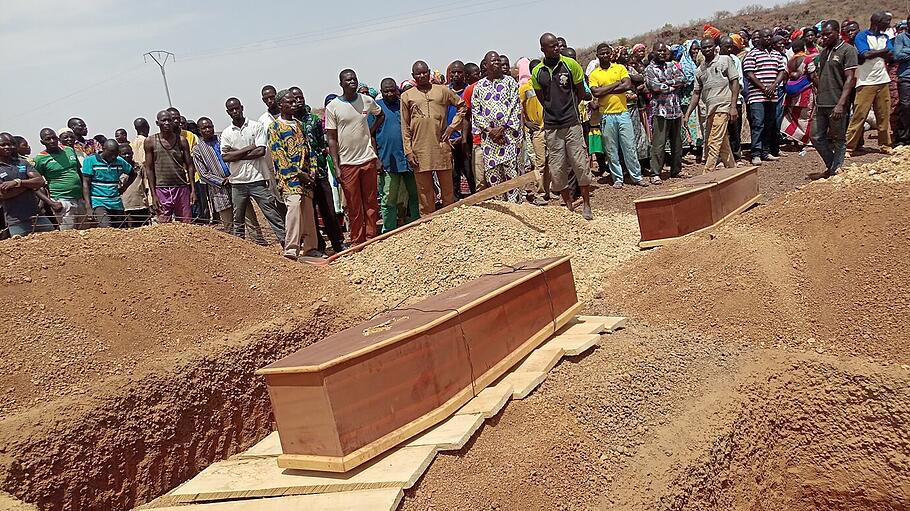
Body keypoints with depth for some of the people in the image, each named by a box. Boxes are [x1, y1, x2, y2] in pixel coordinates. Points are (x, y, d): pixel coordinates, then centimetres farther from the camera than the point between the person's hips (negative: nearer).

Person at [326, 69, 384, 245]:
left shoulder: (367, 100, 4)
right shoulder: (333, 107, -4)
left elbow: (381, 115, 25)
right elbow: (331, 139, -3)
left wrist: (371, 131, 8)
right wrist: (336, 166, -9)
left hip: (368, 159, 3)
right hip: (347, 163, -3)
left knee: (371, 202, 7)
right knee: (354, 206, 3)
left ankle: (371, 239, 17)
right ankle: (357, 242, 12)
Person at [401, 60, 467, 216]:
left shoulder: (443, 91, 8)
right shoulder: (407, 96, 7)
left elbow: (462, 106, 18)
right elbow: (405, 127, 5)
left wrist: (452, 126, 5)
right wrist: (408, 151, -2)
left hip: (442, 148, 1)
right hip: (420, 151, 0)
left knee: (448, 189, 6)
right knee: (424, 193, 5)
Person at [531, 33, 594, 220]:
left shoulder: (570, 64, -2)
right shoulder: (537, 72, 3)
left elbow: (581, 93, 6)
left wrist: (567, 108, 8)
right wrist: (554, 111, 8)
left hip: (572, 122, -2)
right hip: (551, 126, 2)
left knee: (580, 164, -1)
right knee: (556, 169, 3)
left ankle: (586, 204, 10)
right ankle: (569, 205, 17)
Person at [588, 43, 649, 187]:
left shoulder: (620, 68, 7)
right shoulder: (594, 74, 4)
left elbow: (628, 85, -9)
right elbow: (596, 93, -12)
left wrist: (605, 90, -10)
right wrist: (616, 84, -8)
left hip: (623, 113, 0)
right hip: (606, 116, 0)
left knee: (629, 147, 3)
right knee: (611, 149, 5)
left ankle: (637, 176, 12)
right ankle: (617, 178, 16)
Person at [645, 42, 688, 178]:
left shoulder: (671, 66, 16)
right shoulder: (649, 69, 1)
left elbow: (683, 79, 3)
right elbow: (655, 86, -14)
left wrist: (666, 82, -8)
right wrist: (674, 86, -3)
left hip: (675, 109, 5)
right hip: (660, 110, -5)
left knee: (677, 142, 11)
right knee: (658, 144, -8)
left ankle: (676, 170, 20)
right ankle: (655, 173, -3)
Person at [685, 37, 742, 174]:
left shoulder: (725, 60, 3)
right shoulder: (700, 69, 17)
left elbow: (735, 82, -1)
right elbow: (696, 93, 17)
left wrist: (733, 106, -9)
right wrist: (687, 114, 9)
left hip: (722, 106, -6)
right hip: (709, 109, 6)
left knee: (714, 143, -12)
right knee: (723, 144, 12)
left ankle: (707, 174, -13)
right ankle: (732, 169, 22)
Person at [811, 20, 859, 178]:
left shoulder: (848, 50, -6)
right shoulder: (823, 52, 17)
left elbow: (850, 79, -13)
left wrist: (841, 104, -20)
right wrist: (813, 75, 4)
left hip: (837, 105, -7)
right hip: (821, 104, 7)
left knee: (838, 140, 2)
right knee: (816, 137, 8)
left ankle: (836, 171, 11)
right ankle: (831, 166, 25)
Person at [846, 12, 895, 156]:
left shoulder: (885, 37, 16)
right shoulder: (862, 36, -1)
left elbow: (890, 54, 1)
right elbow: (866, 54, -17)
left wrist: (873, 52, -9)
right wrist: (882, 51, -4)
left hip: (882, 81, 6)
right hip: (866, 82, -6)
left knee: (884, 116, 8)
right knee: (859, 116, -8)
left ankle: (885, 145, 19)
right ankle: (848, 147, -4)